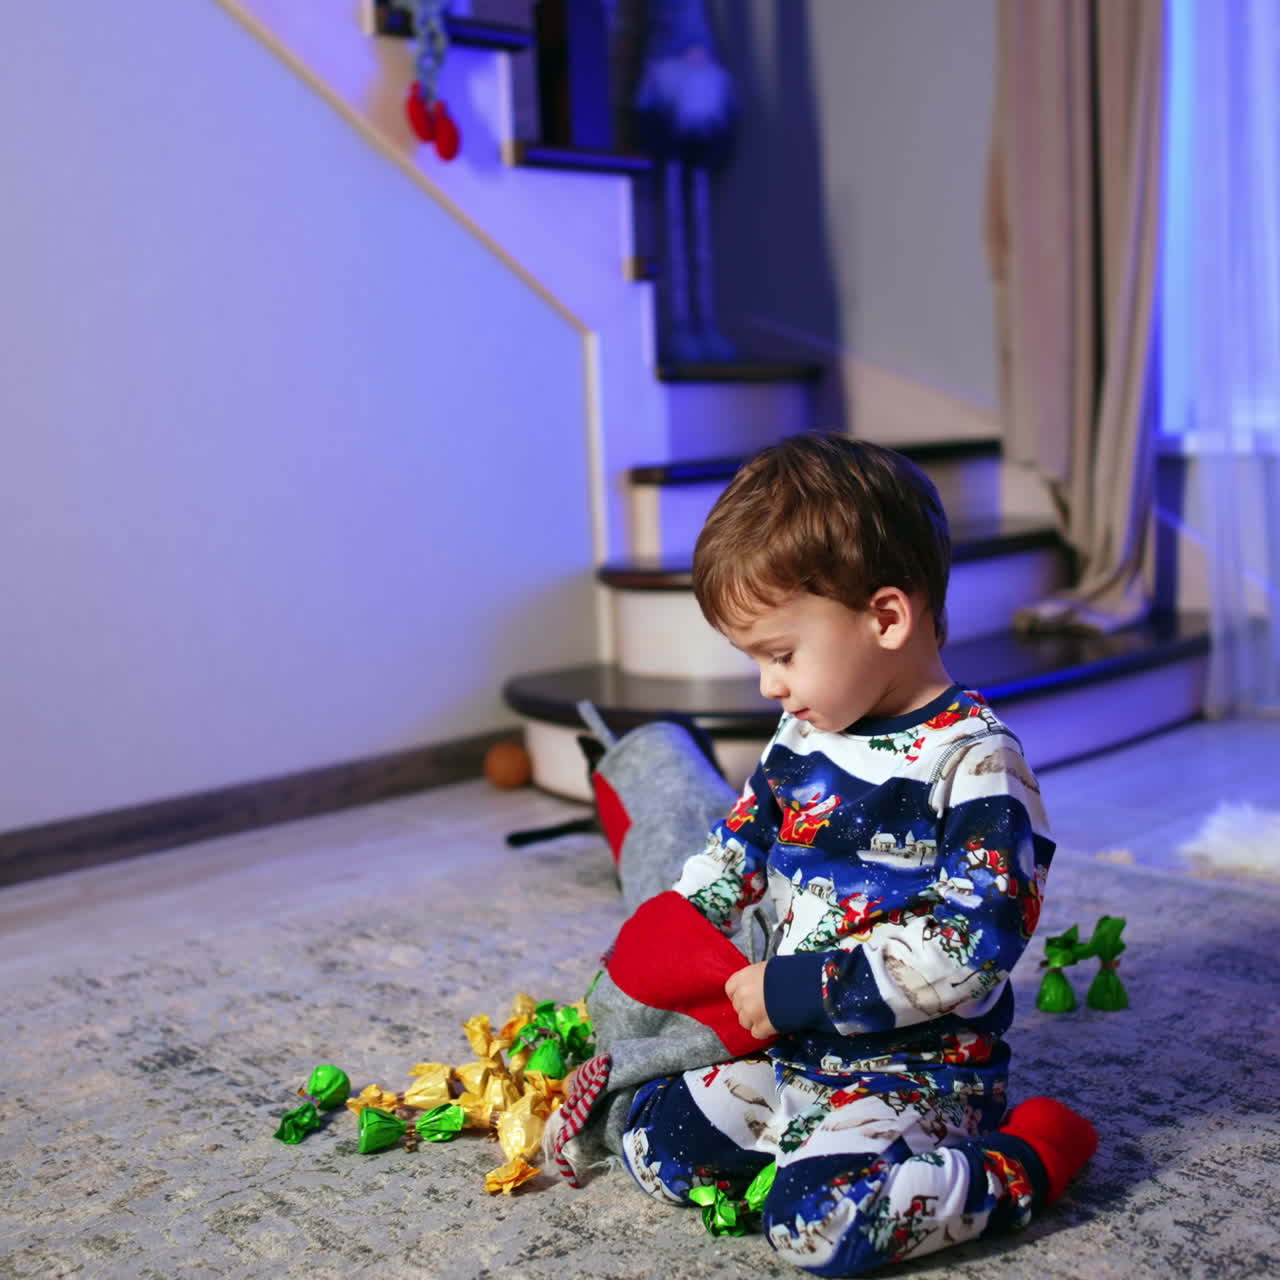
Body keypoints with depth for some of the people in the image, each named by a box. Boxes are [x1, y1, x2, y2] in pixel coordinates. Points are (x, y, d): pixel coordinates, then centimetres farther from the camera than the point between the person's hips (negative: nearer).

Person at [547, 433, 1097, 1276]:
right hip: (788, 1053, 7)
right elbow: (726, 868, 14)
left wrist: (795, 991, -22)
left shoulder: (975, 761, -17)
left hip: (917, 1074, -7)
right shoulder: (800, 741, 6)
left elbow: (966, 947, -23)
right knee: (649, 1137, -1)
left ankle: (1026, 1160, -4)